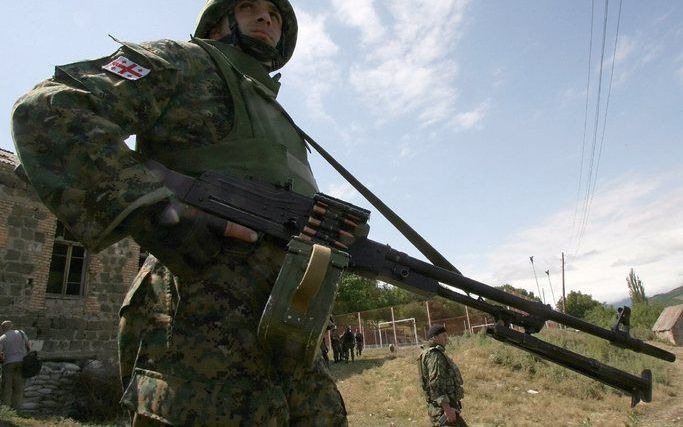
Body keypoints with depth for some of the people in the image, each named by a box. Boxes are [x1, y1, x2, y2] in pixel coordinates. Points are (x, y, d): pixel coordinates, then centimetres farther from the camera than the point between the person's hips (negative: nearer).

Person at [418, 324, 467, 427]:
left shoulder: (436, 353, 17)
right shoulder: (434, 354, -15)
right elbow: (435, 384, -24)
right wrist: (447, 408, -28)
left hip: (443, 406, 10)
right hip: (443, 407, -10)